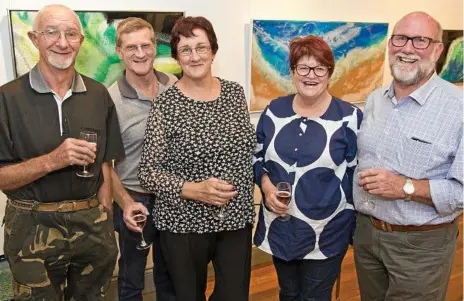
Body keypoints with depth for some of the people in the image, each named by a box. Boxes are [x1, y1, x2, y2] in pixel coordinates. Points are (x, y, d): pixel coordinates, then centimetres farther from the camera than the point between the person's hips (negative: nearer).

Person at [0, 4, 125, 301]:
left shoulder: (98, 95, 1)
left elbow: (103, 165, 4)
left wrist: (104, 224, -3)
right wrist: (52, 160, -24)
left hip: (92, 224, 3)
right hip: (33, 229, -2)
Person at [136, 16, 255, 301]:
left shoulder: (235, 92, 2)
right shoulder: (166, 104, -11)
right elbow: (148, 172, -10)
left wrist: (248, 200, 9)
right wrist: (193, 190, -23)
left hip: (237, 219, 3)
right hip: (185, 224, -3)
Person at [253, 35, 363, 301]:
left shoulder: (349, 117, -9)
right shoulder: (274, 110, -1)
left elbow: (357, 175, -4)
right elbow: (256, 158, 8)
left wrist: (356, 226, -1)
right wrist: (266, 186, -11)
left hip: (327, 233, -3)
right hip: (279, 227, 3)